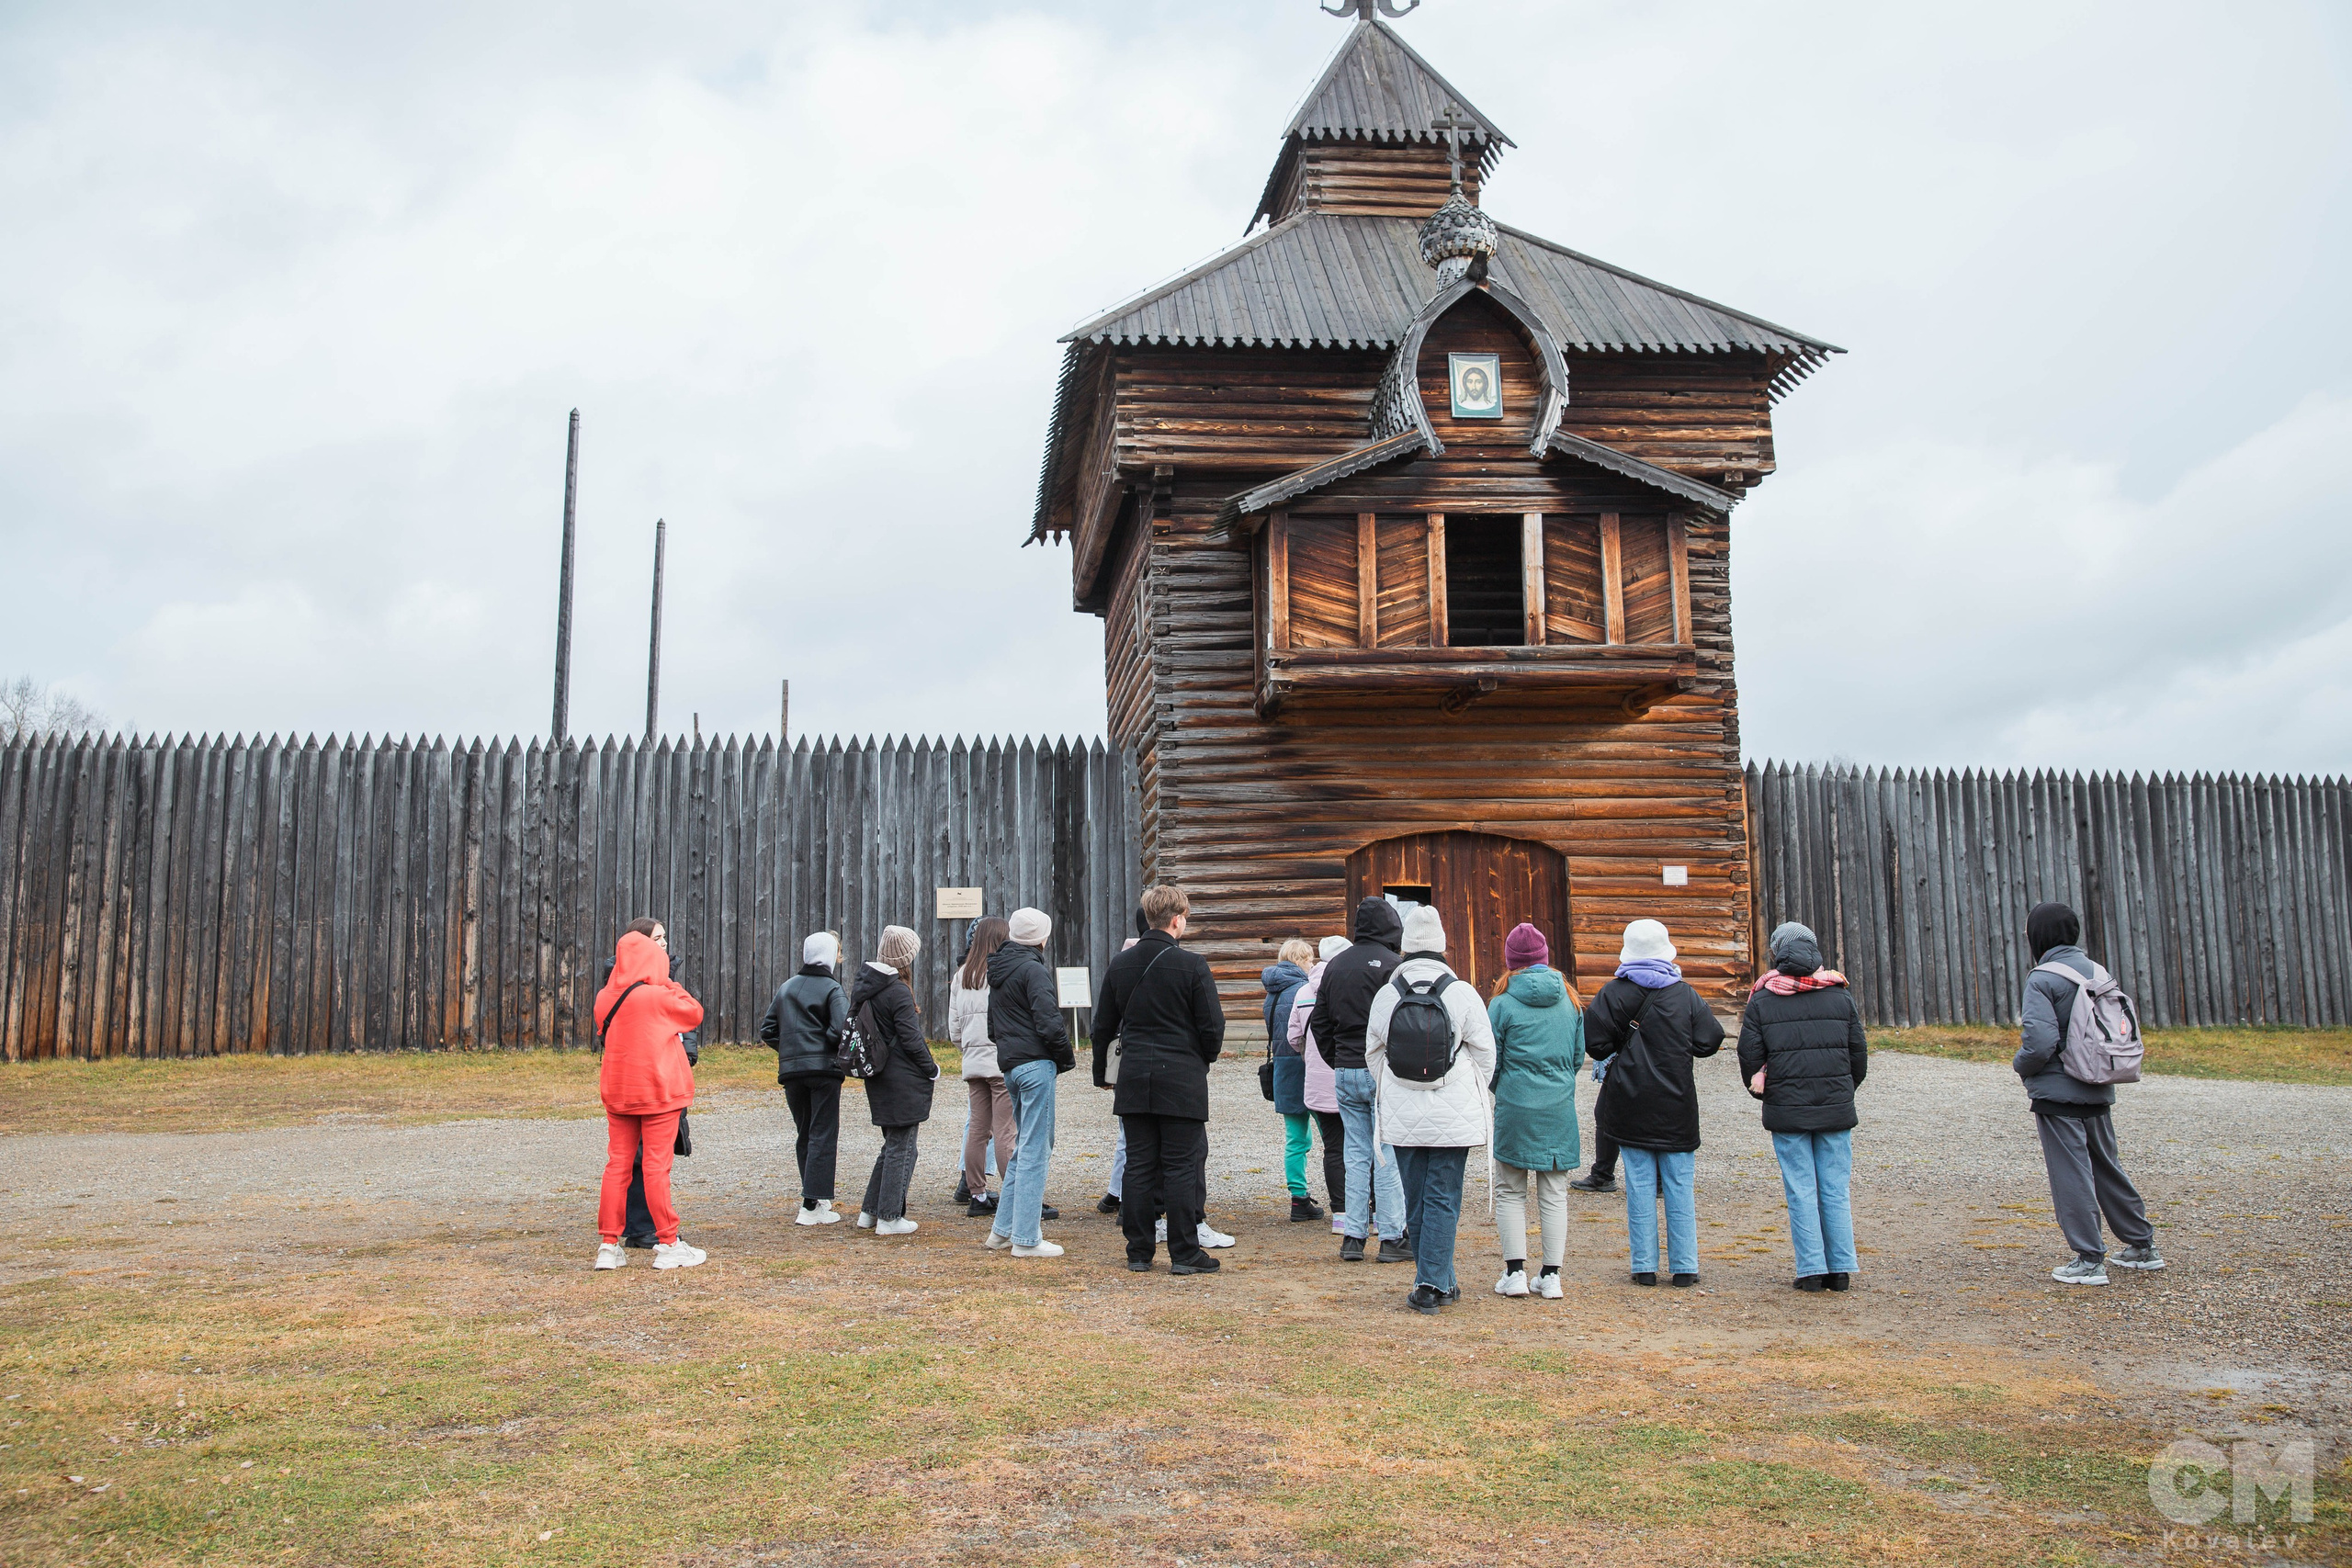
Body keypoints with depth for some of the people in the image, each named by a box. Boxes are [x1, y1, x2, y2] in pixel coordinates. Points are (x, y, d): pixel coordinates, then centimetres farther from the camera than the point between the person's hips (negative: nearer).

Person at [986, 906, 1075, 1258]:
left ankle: (1003, 1229, 20)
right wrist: (1068, 1057, -5)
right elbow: (1049, 1024, -19)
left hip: (1009, 1065, 9)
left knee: (1025, 1147, 18)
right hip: (1036, 1064, -9)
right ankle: (1026, 1239, -2)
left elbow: (993, 1028, 22)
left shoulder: (997, 972, 16)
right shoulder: (1032, 969, -12)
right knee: (1035, 1151, -4)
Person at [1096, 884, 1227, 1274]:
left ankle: (1139, 1252, 13)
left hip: (1134, 1078, 5)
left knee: (1139, 1165, 9)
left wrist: (1101, 1072, 24)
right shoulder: (1192, 966, -10)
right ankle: (1185, 1253, 4)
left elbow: (1103, 1025, 12)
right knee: (1182, 1165, 1)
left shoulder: (1120, 965, 6)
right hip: (1182, 1079, -4)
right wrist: (1205, 1059, 12)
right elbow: (1212, 1026, -8)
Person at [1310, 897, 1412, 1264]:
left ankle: (1352, 1237, 11)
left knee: (1356, 1155, 11)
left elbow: (1319, 1021, 16)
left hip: (1345, 1072, 6)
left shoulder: (1334, 965, 12)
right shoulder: (1391, 964, -10)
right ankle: (1392, 1238, 3)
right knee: (1388, 1154, 0)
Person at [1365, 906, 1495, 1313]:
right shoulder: (1462, 993, -7)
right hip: (1453, 1118, -2)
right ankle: (1431, 1284, -2)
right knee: (1443, 1199, 2)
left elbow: (1373, 1055, 9)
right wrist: (1471, 1096, 16)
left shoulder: (1385, 995, -1)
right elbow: (1485, 1053, 0)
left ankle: (1438, 1282, 19)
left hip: (1402, 1118, 2)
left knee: (1416, 1199, 12)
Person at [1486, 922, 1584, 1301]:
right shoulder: (1569, 999, 3)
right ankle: (1551, 1276, 10)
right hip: (1560, 1109, 3)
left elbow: (1491, 1060, -2)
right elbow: (1579, 1055, 10)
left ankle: (1515, 1273, 5)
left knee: (1510, 1191, 8)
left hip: (1515, 1109, -3)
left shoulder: (1503, 1002, -8)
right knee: (1554, 1194, 9)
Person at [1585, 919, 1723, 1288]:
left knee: (1639, 1184, 4)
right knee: (1679, 1185, 7)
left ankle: (1644, 1266, 6)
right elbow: (1710, 1041, 0)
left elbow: (1593, 1039, -13)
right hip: (1676, 1105, 1)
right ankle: (1684, 1266, 8)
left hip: (1631, 1104, -1)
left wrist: (1615, 1055, 6)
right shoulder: (1685, 995, -1)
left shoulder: (1614, 992, -5)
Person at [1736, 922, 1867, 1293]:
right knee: (1836, 1190, 7)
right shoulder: (1840, 996, 4)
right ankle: (1840, 1269, 8)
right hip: (1836, 1109, 2)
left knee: (1801, 1191, 2)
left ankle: (1812, 1269, 2)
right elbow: (1859, 1053, 9)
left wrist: (1763, 1093, 16)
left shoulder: (1761, 1001, -2)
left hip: (1787, 1111, -2)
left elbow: (1749, 1055, -2)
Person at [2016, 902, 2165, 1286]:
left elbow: (2040, 1042, -23)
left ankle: (2089, 1259, 2)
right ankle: (2143, 1245, 28)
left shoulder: (2042, 979, -16)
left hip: (2057, 1093, -8)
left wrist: (2021, 1065, -4)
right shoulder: (2098, 972, 7)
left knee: (2070, 1174, -1)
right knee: (2107, 1168, 19)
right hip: (2098, 1092, 8)